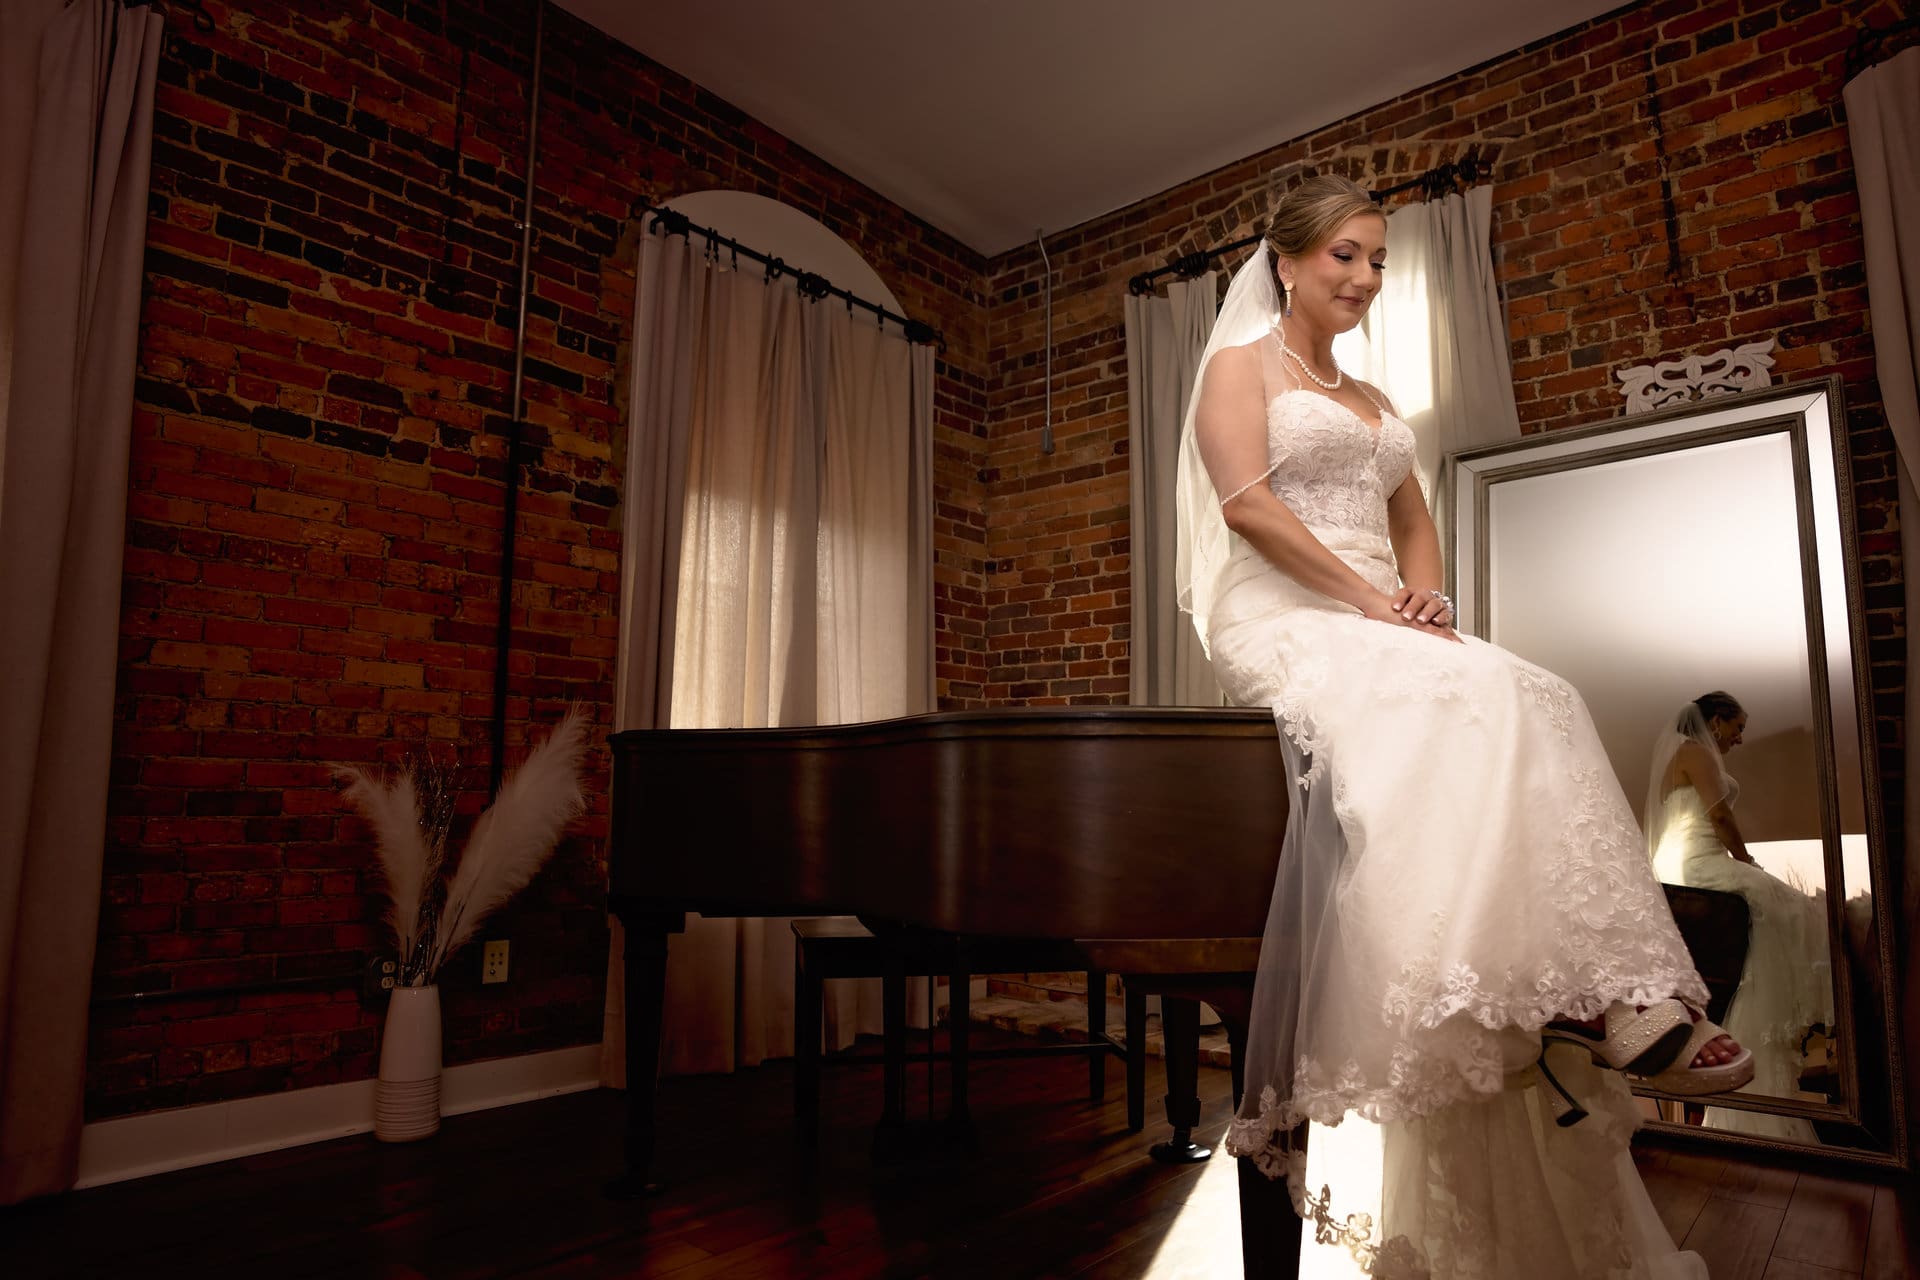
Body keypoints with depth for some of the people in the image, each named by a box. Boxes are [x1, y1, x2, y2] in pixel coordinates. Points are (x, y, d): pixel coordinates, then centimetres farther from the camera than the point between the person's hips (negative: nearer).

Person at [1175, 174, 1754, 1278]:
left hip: (1382, 628, 7)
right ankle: (1615, 1007, -29)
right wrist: (1369, 598, -15)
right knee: (1467, 699, -32)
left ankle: (1605, 1005, -27)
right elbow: (1245, 501, -8)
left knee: (1531, 706, -22)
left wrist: (1426, 594, 1)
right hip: (1284, 619, -7)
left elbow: (1415, 523, 25)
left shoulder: (1372, 401, 31)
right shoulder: (1242, 362, 8)